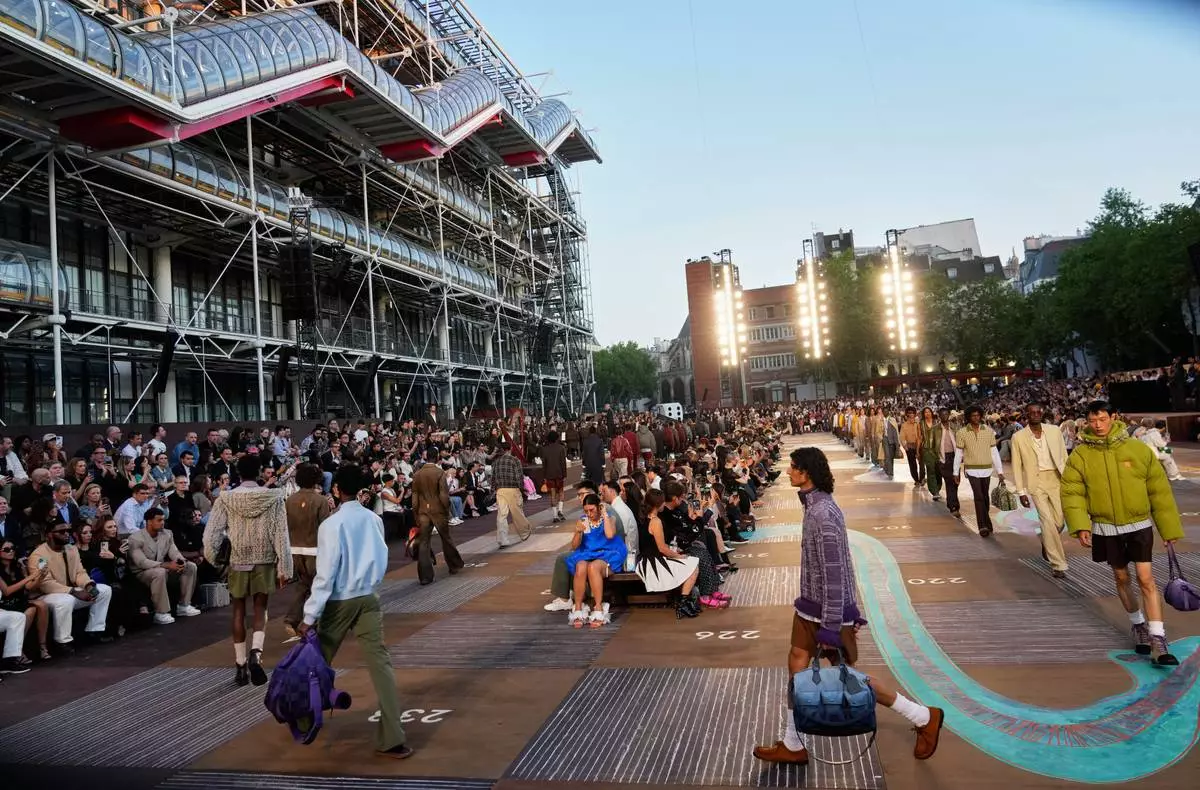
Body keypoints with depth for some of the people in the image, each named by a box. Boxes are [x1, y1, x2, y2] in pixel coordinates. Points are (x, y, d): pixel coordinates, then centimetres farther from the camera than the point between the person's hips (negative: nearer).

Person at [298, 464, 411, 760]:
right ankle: (392, 739, -6)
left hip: (339, 602, -3)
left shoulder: (331, 524, -14)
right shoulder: (374, 519, 1)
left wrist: (310, 616, -11)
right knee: (380, 663, -2)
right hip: (368, 598, 4)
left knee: (319, 662, 18)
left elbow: (325, 574, -15)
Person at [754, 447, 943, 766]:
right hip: (811, 604, 9)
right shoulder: (816, 505, 5)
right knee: (797, 665, 12)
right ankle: (793, 746, 24)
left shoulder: (822, 514, -26)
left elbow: (834, 572, -26)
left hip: (828, 609, -9)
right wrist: (850, 608, 22)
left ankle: (924, 718, 22)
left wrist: (832, 625, -23)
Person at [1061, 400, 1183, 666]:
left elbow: (1159, 489, 0)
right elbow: (1072, 492, -7)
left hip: (1139, 525, -1)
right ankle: (1138, 625, 36)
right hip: (1106, 529, 1)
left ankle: (1158, 641, -4)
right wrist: (1080, 525, -20)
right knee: (1122, 578, 15)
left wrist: (1169, 527, 2)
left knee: (1146, 579, -7)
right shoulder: (1080, 455, -7)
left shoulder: (1138, 449, -7)